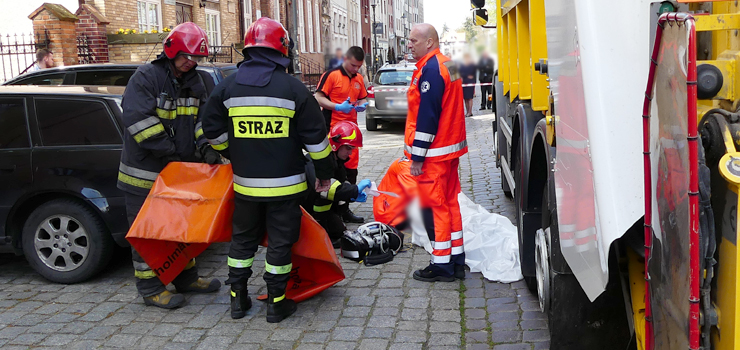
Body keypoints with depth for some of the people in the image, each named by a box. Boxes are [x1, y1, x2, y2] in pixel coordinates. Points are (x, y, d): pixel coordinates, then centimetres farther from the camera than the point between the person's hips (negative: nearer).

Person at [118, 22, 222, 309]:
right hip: (145, 172, -8)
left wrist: (205, 146, -12)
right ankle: (150, 288, 12)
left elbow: (202, 118, 8)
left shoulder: (194, 82, 10)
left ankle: (186, 277, 32)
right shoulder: (145, 77, -14)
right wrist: (168, 153, -22)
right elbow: (137, 119, -23)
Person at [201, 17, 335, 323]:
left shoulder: (227, 87, 0)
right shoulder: (293, 87, -8)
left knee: (243, 238, 18)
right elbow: (315, 137, -6)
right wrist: (324, 173, 6)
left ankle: (238, 297, 25)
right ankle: (276, 302, 15)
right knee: (280, 241, 8)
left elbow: (213, 131, 8)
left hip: (245, 183, 3)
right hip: (285, 183, -3)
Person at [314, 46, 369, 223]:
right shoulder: (331, 75, -8)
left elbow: (363, 98, 23)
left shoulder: (359, 79, 13)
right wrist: (338, 107, -22)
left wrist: (363, 104, -1)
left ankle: (345, 210, 19)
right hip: (332, 129, -7)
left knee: (351, 170, 9)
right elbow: (319, 97, -10)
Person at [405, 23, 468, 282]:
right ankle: (456, 261, 20)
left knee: (433, 207, -3)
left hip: (434, 153, -10)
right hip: (451, 148, 10)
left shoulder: (430, 69, -16)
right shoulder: (448, 65, 14)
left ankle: (442, 265, 4)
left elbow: (427, 116, -21)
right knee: (449, 202, 14)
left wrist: (417, 156, -18)